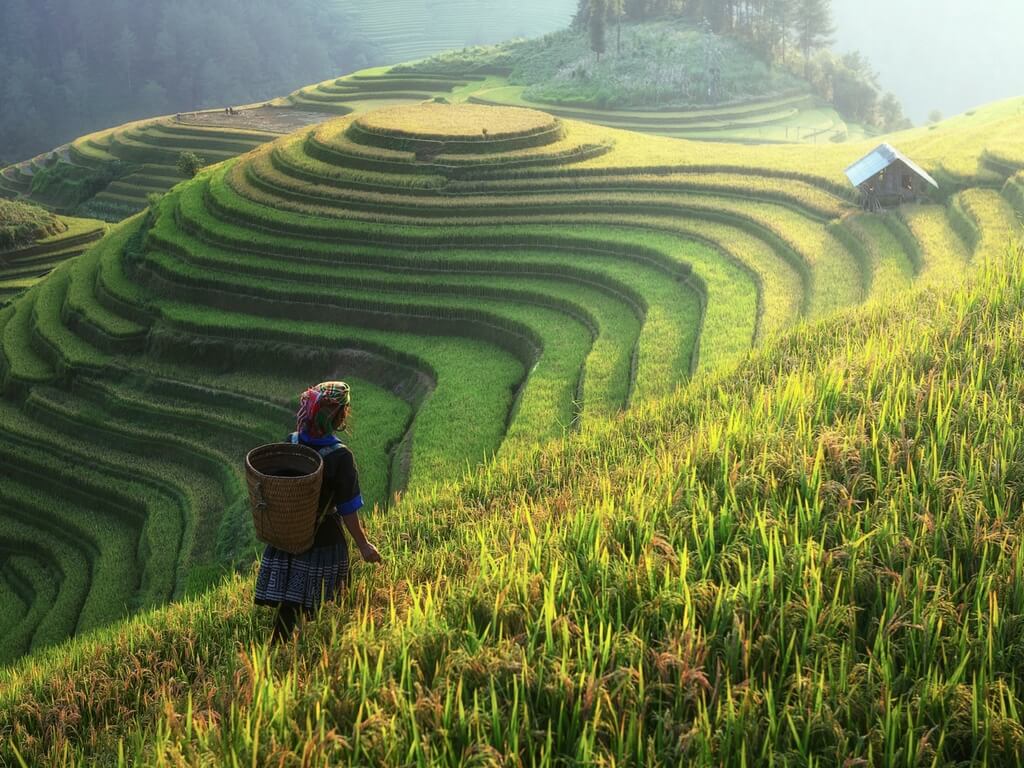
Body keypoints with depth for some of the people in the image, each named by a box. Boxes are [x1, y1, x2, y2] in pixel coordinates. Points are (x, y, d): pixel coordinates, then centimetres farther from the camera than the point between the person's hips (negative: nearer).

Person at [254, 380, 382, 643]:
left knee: (286, 608, 9)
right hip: (324, 541, -4)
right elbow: (348, 511, -13)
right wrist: (363, 545, -1)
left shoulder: (289, 443, -5)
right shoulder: (341, 457, -18)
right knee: (317, 612, 9)